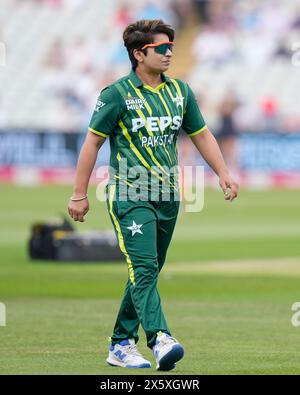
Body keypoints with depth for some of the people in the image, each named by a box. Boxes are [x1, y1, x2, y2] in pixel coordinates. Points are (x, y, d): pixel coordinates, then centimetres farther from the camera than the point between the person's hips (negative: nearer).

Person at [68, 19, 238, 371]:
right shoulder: (118, 94, -6)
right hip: (129, 195, -6)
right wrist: (79, 195, -4)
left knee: (147, 272, 10)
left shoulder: (180, 92, 10)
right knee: (143, 268, -19)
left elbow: (201, 135, 20)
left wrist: (223, 174, 9)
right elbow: (92, 142, -4)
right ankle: (160, 340, -33)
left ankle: (121, 346, 20)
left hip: (166, 197, 6)